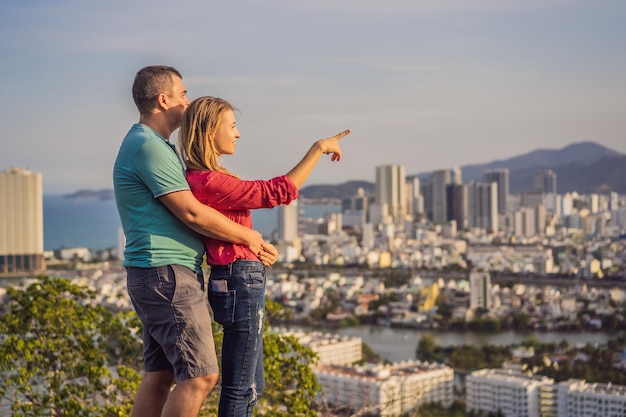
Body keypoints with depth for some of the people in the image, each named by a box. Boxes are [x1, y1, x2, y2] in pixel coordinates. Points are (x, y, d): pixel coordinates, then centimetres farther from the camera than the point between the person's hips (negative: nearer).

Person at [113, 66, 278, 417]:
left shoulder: (156, 146, 21)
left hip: (152, 276, 11)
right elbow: (192, 214, -18)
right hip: (168, 273, -11)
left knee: (159, 375, 12)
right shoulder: (149, 146, -13)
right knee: (201, 375, -10)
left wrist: (251, 243, 14)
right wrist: (249, 237, -6)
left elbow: (184, 214, 20)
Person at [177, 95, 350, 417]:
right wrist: (318, 148, -11)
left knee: (252, 388, 18)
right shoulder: (209, 182, -19)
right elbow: (278, 191, -18)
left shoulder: (199, 178, 12)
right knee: (240, 390, 0)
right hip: (241, 282, -10)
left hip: (241, 281, 10)